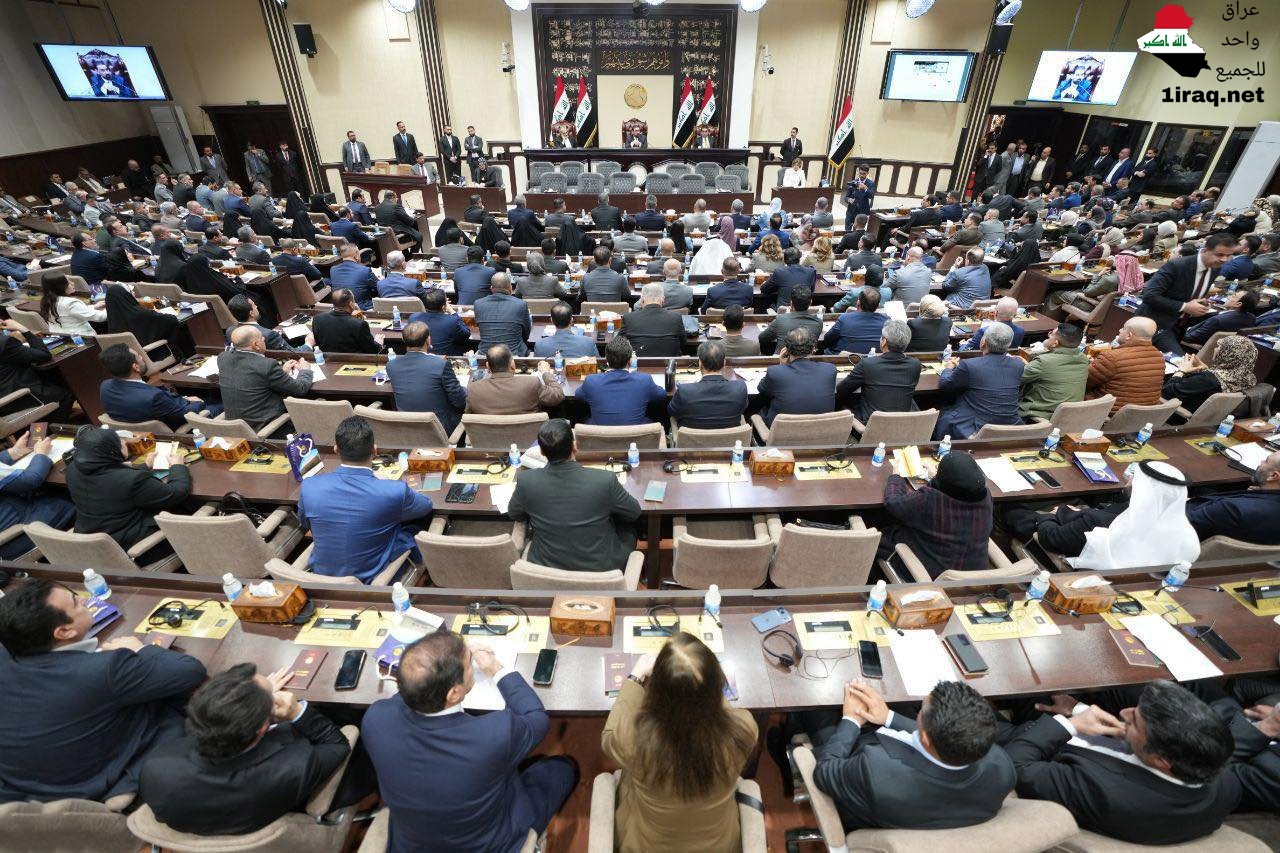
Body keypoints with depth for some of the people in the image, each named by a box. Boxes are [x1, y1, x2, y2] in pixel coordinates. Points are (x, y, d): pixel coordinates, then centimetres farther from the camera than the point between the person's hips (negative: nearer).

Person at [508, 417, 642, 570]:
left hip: (546, 568, 2)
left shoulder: (526, 481, -20)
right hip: (600, 569, -1)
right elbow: (634, 512, -6)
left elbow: (514, 514, 3)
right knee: (627, 524, 25)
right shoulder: (605, 480, -26)